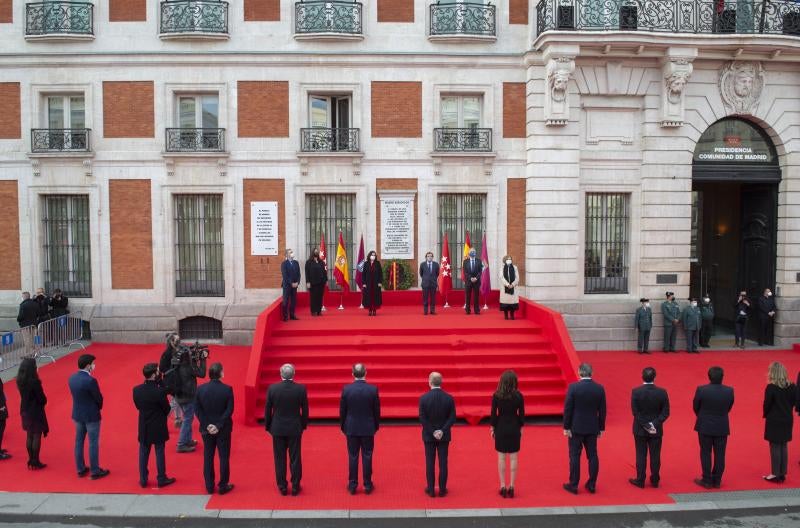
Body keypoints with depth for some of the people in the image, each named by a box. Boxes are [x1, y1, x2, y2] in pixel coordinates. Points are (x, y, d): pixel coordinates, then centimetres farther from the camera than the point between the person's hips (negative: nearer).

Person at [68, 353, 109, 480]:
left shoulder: (72, 378, -3)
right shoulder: (91, 381, -25)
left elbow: (75, 394, 5)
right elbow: (99, 398, -15)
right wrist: (98, 407, 5)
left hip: (77, 414, 7)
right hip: (91, 416, -7)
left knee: (79, 441, 16)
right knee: (93, 443, 5)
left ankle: (81, 469, 27)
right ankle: (95, 471, 14)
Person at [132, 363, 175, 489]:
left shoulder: (136, 390, -10)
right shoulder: (160, 391, -24)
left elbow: (138, 406, 3)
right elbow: (167, 409, -12)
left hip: (144, 428, 4)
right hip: (158, 428, -4)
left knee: (143, 454, 15)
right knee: (159, 453, 10)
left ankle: (143, 480, 25)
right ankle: (161, 479, 20)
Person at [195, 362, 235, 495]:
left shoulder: (201, 389, -7)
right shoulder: (227, 389, -15)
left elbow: (198, 410, -6)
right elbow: (229, 410, -16)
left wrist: (206, 425, -5)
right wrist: (219, 425, -11)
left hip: (207, 429, 2)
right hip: (223, 429, -2)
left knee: (208, 457, 14)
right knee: (224, 457, 9)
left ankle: (209, 486, 21)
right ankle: (223, 486, 16)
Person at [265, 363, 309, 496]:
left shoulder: (272, 388, -10)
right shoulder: (301, 389, -10)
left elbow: (268, 410, -3)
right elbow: (305, 410, -3)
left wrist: (268, 426, 10)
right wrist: (304, 425, 12)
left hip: (278, 429, 0)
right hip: (295, 429, 0)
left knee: (280, 459, 10)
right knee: (295, 458, 9)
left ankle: (282, 487, 17)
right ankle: (295, 486, 17)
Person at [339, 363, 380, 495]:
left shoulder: (346, 389, -9)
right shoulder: (373, 389, -10)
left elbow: (342, 410, -1)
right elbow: (377, 411, -2)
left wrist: (343, 426, 11)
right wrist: (376, 426, 12)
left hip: (351, 428, 0)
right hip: (368, 428, 0)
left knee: (352, 457, 8)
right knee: (367, 456, 7)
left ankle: (352, 485, 14)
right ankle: (368, 485, 13)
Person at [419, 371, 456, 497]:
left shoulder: (423, 398, -13)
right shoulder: (449, 398, -8)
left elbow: (422, 418, -12)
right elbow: (452, 418, -9)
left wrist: (432, 432, -8)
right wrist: (442, 431, -9)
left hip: (429, 435, -1)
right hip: (444, 436, 1)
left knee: (430, 463, 8)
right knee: (443, 462, 9)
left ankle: (431, 489, 15)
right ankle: (442, 489, 15)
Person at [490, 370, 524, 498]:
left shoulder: (496, 395, -10)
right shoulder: (518, 395, -8)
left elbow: (493, 413, -6)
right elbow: (521, 413, -1)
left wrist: (492, 428, 6)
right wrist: (520, 428, 11)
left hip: (501, 428, -1)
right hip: (514, 428, 1)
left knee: (501, 458, 8)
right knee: (513, 458, 8)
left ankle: (503, 487, 10)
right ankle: (511, 487, 10)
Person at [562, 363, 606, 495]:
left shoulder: (573, 387, -14)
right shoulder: (600, 388, -4)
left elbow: (568, 409, -12)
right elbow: (602, 410, 2)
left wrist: (566, 427, -4)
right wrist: (601, 428, 12)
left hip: (576, 428, -3)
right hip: (592, 428, 3)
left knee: (575, 456, 5)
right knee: (593, 456, 12)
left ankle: (573, 485, 11)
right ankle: (592, 485, 18)